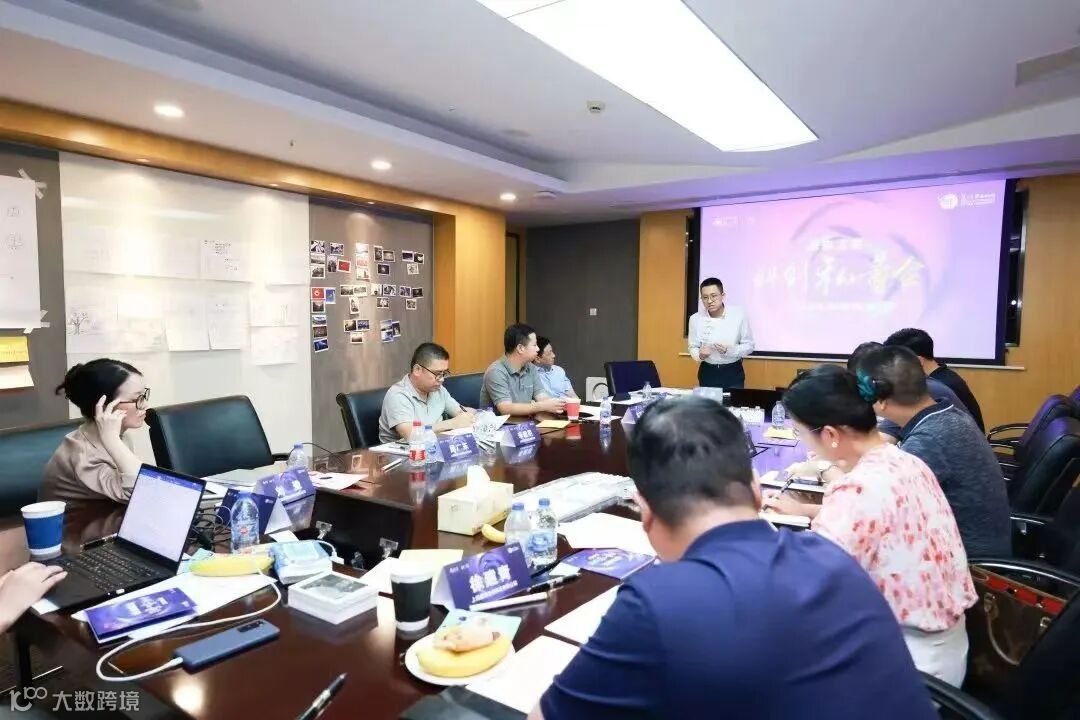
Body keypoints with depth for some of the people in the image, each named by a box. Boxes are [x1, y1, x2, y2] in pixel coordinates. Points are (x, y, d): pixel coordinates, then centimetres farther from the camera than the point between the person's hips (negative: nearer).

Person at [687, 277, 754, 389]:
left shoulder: (739, 315, -11)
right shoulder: (695, 319, -7)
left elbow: (749, 346, -4)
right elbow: (693, 347, 3)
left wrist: (730, 350, -21)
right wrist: (700, 355, -19)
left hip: (733, 373, -1)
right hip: (707, 373, 1)